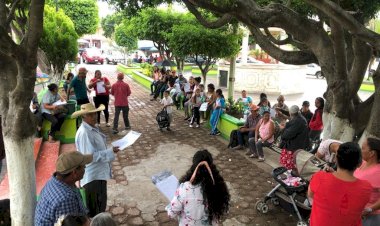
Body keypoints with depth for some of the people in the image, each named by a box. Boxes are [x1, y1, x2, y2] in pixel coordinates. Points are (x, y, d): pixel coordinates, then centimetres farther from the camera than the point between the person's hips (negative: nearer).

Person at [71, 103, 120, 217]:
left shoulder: (92, 128, 6)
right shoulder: (84, 133, -24)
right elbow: (90, 156, -28)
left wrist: (110, 150, 7)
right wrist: (110, 152, -27)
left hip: (99, 173, 10)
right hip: (92, 176, -10)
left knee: (101, 203, 25)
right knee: (94, 209, 7)